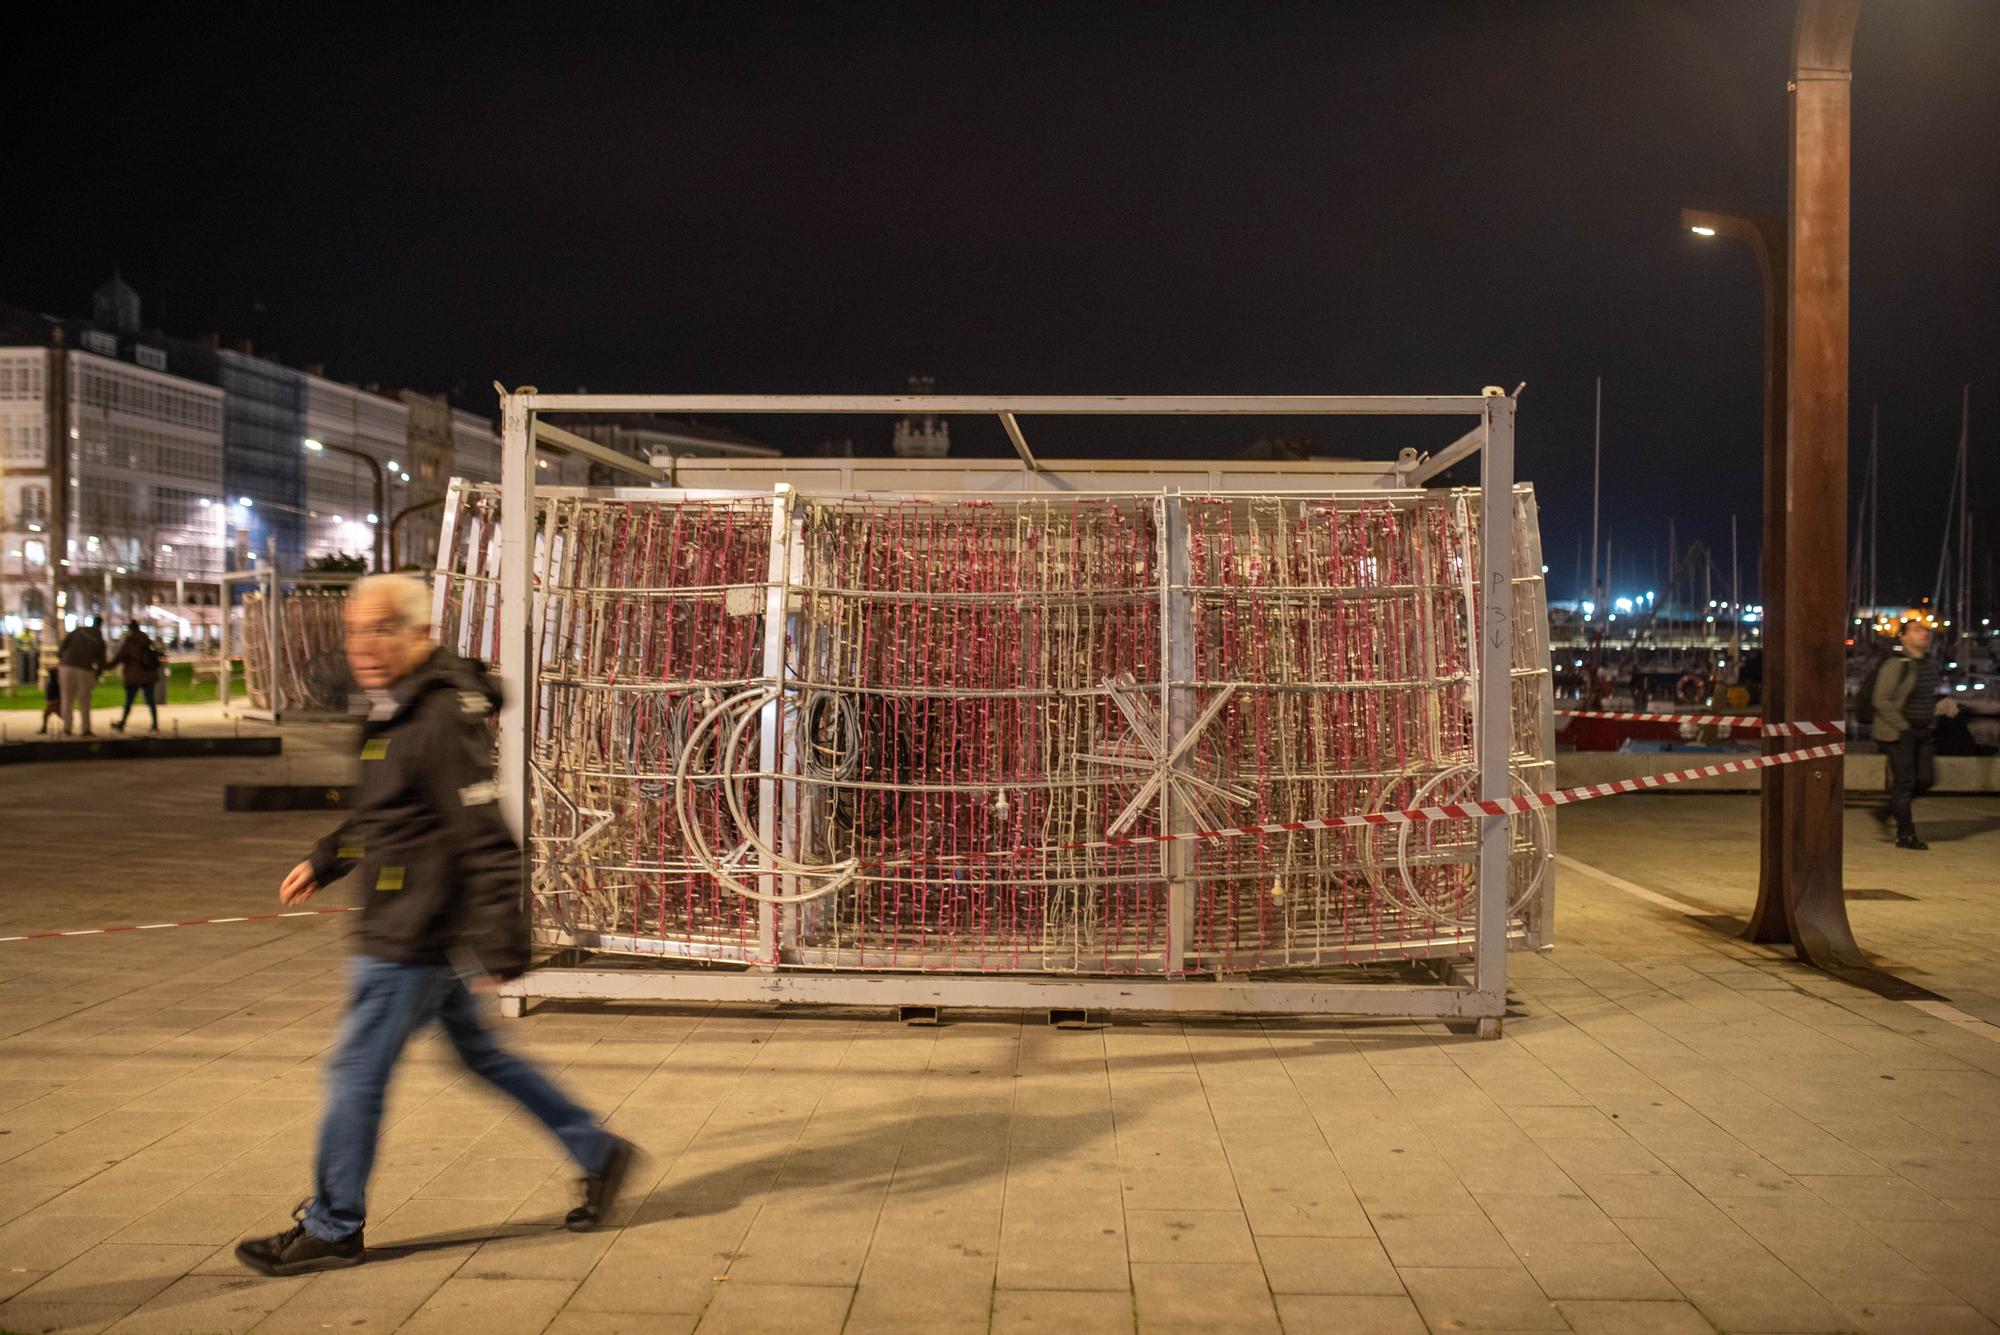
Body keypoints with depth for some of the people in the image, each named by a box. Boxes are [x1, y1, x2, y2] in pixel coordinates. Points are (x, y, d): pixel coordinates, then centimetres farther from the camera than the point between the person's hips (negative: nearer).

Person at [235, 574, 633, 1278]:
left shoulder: (443, 719, -21)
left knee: (356, 1073, 2)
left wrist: (501, 944, -24)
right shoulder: (395, 711, 11)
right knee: (478, 1052, 18)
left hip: (412, 938, -10)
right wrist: (323, 860, 24)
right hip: (405, 930, 10)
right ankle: (596, 1152, 27)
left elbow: (487, 840, -24)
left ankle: (331, 1230, 19)